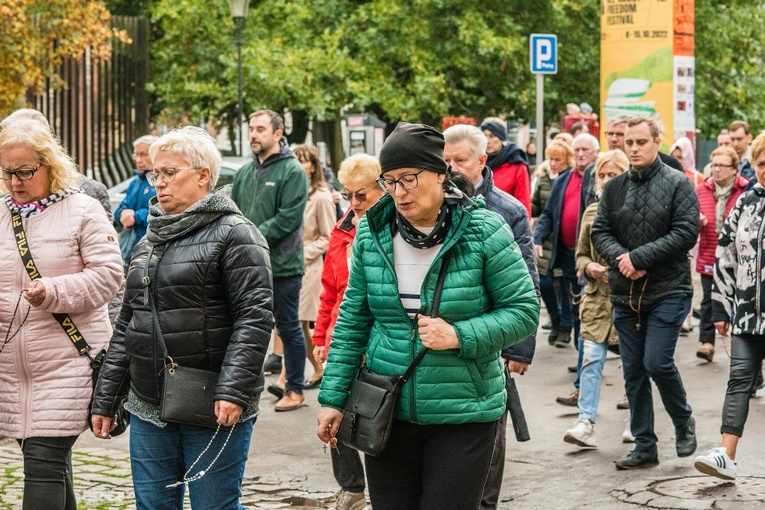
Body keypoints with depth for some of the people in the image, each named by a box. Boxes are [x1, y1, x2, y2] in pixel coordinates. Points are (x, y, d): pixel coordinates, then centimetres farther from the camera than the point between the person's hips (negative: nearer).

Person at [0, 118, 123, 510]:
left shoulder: (83, 211, -3)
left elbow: (107, 274, -8)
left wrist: (54, 292, -20)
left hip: (67, 358, -5)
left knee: (44, 462, -10)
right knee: (53, 460, 14)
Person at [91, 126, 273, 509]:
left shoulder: (233, 234, -6)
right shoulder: (149, 242, 16)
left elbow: (255, 316, -15)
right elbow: (126, 326, 19)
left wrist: (232, 390, -23)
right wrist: (105, 400, 16)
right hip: (149, 408, 7)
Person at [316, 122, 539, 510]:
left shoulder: (484, 232, -9)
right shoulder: (372, 233, 1)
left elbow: (524, 310, -6)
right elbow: (353, 320, 7)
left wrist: (459, 336, -20)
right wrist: (333, 397, 4)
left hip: (463, 416, -3)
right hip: (387, 414, 3)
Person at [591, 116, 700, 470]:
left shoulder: (678, 184, -3)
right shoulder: (614, 188, 10)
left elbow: (687, 232, -12)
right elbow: (600, 232, 8)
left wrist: (639, 257, -16)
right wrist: (620, 257, -13)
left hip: (668, 290, -5)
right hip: (625, 293, 5)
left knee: (657, 363, -13)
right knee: (633, 371, 7)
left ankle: (684, 422, 15)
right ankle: (644, 447, 16)